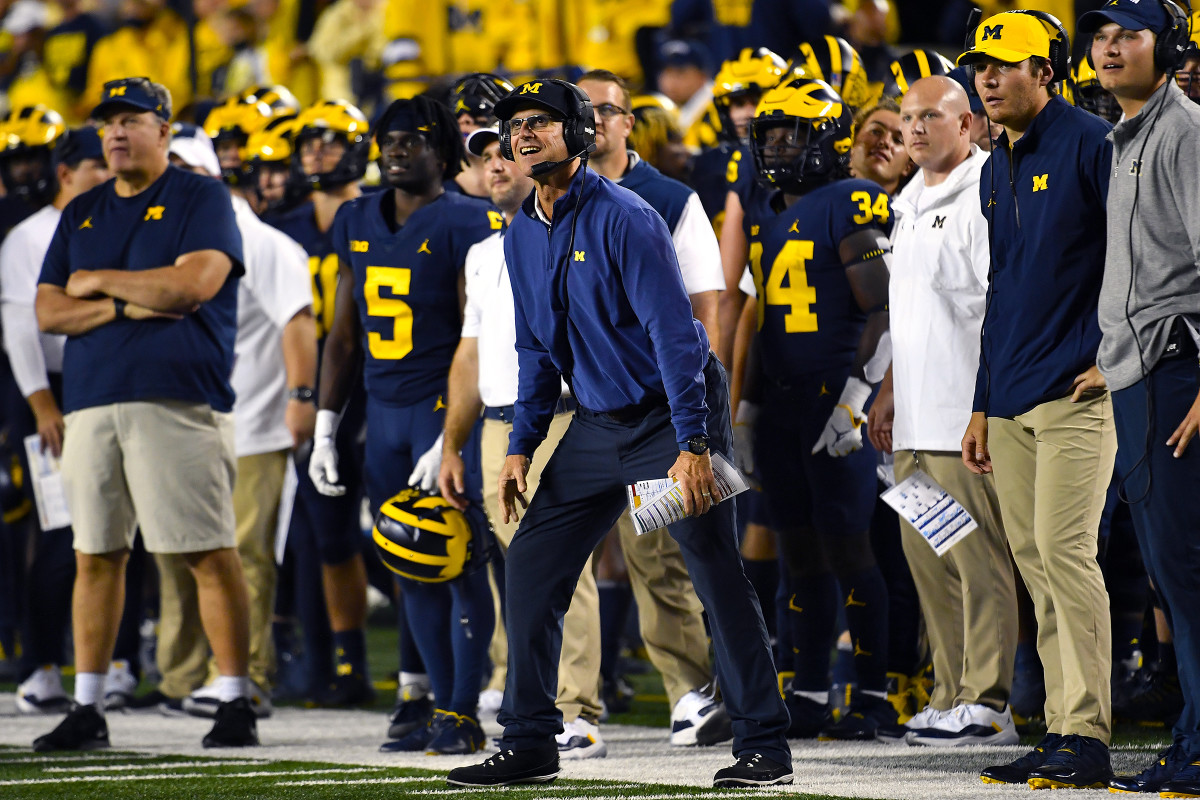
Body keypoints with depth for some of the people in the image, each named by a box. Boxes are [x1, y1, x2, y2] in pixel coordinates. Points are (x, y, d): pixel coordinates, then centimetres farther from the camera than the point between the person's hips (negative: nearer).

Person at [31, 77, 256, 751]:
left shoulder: (201, 200, 2)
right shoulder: (82, 214, 19)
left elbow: (193, 284, -14)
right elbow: (49, 312, 11)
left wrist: (98, 282, -2)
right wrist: (126, 307, -7)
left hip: (178, 399, -5)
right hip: (93, 403, 5)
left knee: (210, 553, -7)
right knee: (96, 554, 6)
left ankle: (236, 702, -3)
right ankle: (86, 710, 10)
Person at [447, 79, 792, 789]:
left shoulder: (623, 219, -17)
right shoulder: (523, 236, 6)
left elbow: (675, 333, -21)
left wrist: (692, 446, -27)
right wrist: (522, 448, 9)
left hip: (675, 412, -8)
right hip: (599, 424, 8)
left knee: (718, 577, -10)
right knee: (531, 565, 3)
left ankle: (765, 747, -6)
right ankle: (529, 746, 9)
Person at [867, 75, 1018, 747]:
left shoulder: (983, 197, -9)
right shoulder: (912, 202, 20)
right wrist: (890, 391, 25)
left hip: (967, 414, -9)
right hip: (919, 416, 9)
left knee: (977, 558, -8)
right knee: (926, 555, 9)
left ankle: (989, 707, -7)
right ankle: (952, 700, 14)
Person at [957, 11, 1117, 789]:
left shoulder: (1091, 144, -7)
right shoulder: (998, 169, 18)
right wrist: (983, 405, 21)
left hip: (1078, 391, -8)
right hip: (1014, 403, 8)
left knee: (1064, 551, -13)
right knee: (1035, 562, 6)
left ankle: (1089, 739, -12)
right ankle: (1062, 733, 8)